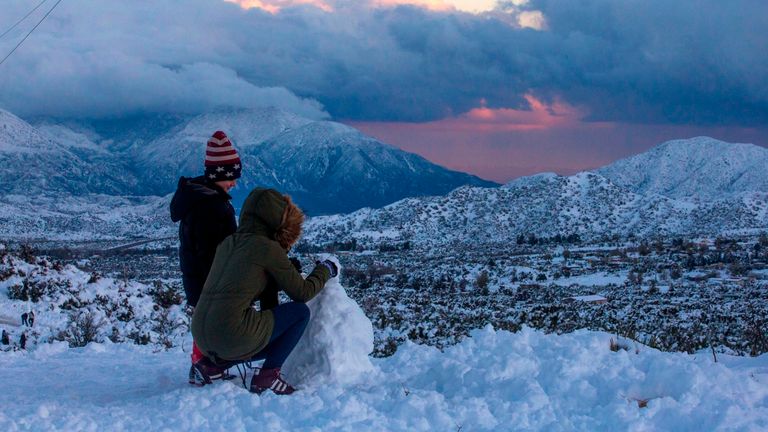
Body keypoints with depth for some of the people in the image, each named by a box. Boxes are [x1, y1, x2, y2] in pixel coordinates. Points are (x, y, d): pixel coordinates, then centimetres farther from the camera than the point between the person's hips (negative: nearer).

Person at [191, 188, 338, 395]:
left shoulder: (228, 243, 16)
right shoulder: (268, 248, -5)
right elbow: (302, 293, 3)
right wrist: (325, 270, 21)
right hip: (233, 337, -8)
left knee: (274, 345, 32)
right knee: (301, 312, 8)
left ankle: (213, 364, 15)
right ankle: (268, 375, 2)